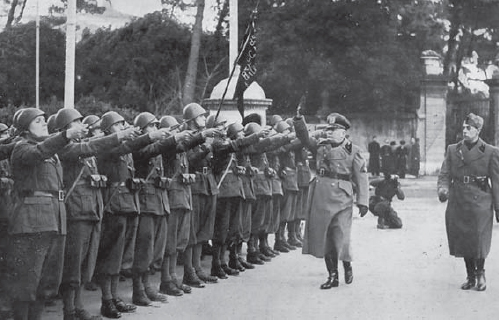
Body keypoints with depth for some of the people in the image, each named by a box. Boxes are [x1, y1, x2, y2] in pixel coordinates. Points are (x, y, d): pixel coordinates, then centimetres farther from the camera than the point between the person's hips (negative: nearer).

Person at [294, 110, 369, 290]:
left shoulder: (352, 150, 1)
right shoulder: (320, 146, 14)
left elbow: (361, 177, -1)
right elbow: (304, 137, 4)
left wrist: (362, 201, -7)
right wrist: (299, 118, -12)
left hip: (341, 196, -4)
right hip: (321, 195, 4)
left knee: (340, 235, -7)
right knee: (324, 235, 5)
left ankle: (347, 265, 21)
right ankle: (332, 275, 14)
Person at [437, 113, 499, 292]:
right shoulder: (453, 150, 8)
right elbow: (444, 174, 5)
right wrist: (442, 189, -16)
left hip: (479, 202, -3)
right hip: (457, 202, 3)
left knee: (478, 241, -4)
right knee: (462, 241, 7)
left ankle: (480, 274, 19)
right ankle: (470, 276, 23)